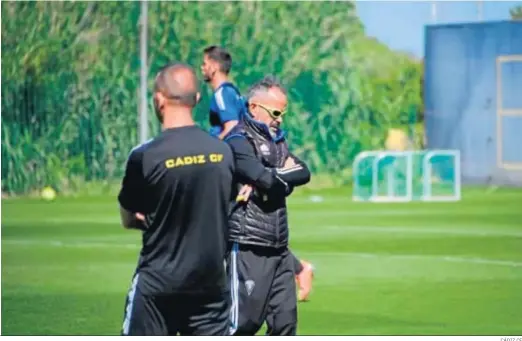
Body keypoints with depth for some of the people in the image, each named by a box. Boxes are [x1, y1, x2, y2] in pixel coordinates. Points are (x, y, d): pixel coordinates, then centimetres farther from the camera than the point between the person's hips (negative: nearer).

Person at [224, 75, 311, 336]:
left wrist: (274, 178, -13)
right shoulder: (239, 141, -9)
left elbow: (303, 174, 4)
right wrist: (286, 171, -1)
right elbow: (266, 179, -23)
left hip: (278, 249, 9)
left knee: (285, 320, 7)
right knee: (244, 321, -10)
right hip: (248, 248, -8)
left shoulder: (276, 140, 18)